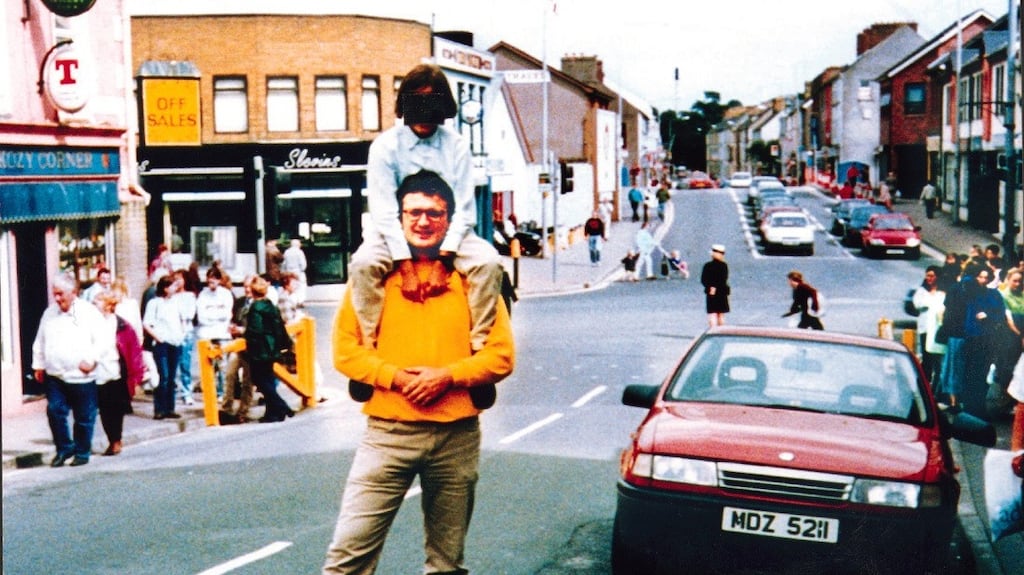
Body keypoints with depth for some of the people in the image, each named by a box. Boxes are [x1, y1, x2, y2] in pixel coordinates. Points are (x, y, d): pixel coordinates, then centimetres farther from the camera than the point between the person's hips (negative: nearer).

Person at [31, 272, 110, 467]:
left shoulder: (89, 312, -6)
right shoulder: (49, 313, 11)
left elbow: (104, 339, -9)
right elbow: (40, 342, 19)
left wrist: (91, 359, -17)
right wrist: (38, 365, 15)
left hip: (81, 377, -4)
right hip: (54, 376, 4)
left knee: (84, 418, 4)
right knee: (54, 412, -1)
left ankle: (82, 452, 19)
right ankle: (64, 448, 15)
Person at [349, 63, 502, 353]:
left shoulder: (457, 146, -1)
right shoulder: (385, 146, -6)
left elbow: (463, 209, -7)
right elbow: (384, 213, -13)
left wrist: (442, 262, -21)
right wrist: (406, 269, -24)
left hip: (447, 233, 1)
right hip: (395, 234, -1)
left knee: (489, 261, -27)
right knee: (363, 263, -32)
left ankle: (480, 345, -21)